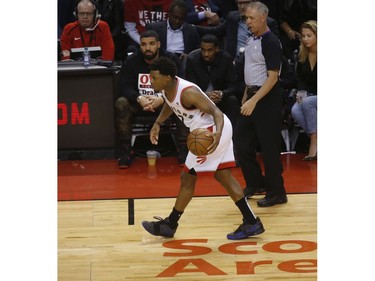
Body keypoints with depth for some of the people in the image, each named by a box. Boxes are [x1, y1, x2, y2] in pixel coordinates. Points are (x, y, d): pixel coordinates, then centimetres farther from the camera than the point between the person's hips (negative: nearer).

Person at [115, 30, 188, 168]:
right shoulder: (131, 61, -4)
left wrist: (161, 99, -33)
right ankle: (126, 151, -24)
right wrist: (139, 99, -32)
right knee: (121, 104, -29)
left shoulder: (171, 59, -7)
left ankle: (183, 150, -22)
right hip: (139, 103, 1)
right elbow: (125, 87, -10)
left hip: (165, 102, -1)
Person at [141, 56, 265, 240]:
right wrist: (158, 123, 12)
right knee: (223, 175, 13)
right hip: (205, 131, 10)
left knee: (187, 177, -1)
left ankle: (169, 225, 12)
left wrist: (217, 133, -49)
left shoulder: (187, 92, -28)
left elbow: (216, 111, -31)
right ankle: (251, 223, 17)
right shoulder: (166, 88, -1)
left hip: (213, 131, -10)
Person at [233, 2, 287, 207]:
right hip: (252, 96, 9)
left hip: (267, 98, -9)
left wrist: (254, 101, -26)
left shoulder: (271, 42, -16)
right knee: (241, 140, 10)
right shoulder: (251, 40, 10)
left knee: (269, 146, -4)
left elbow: (272, 77, -20)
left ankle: (277, 193, 6)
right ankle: (255, 183, 24)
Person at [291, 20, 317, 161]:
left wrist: (307, 97, -19)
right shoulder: (302, 55, 3)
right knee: (295, 111, -27)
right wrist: (301, 93, -8)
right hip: (309, 95, 5)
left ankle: (314, 142, -23)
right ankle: (315, 138, -13)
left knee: (308, 103, -34)